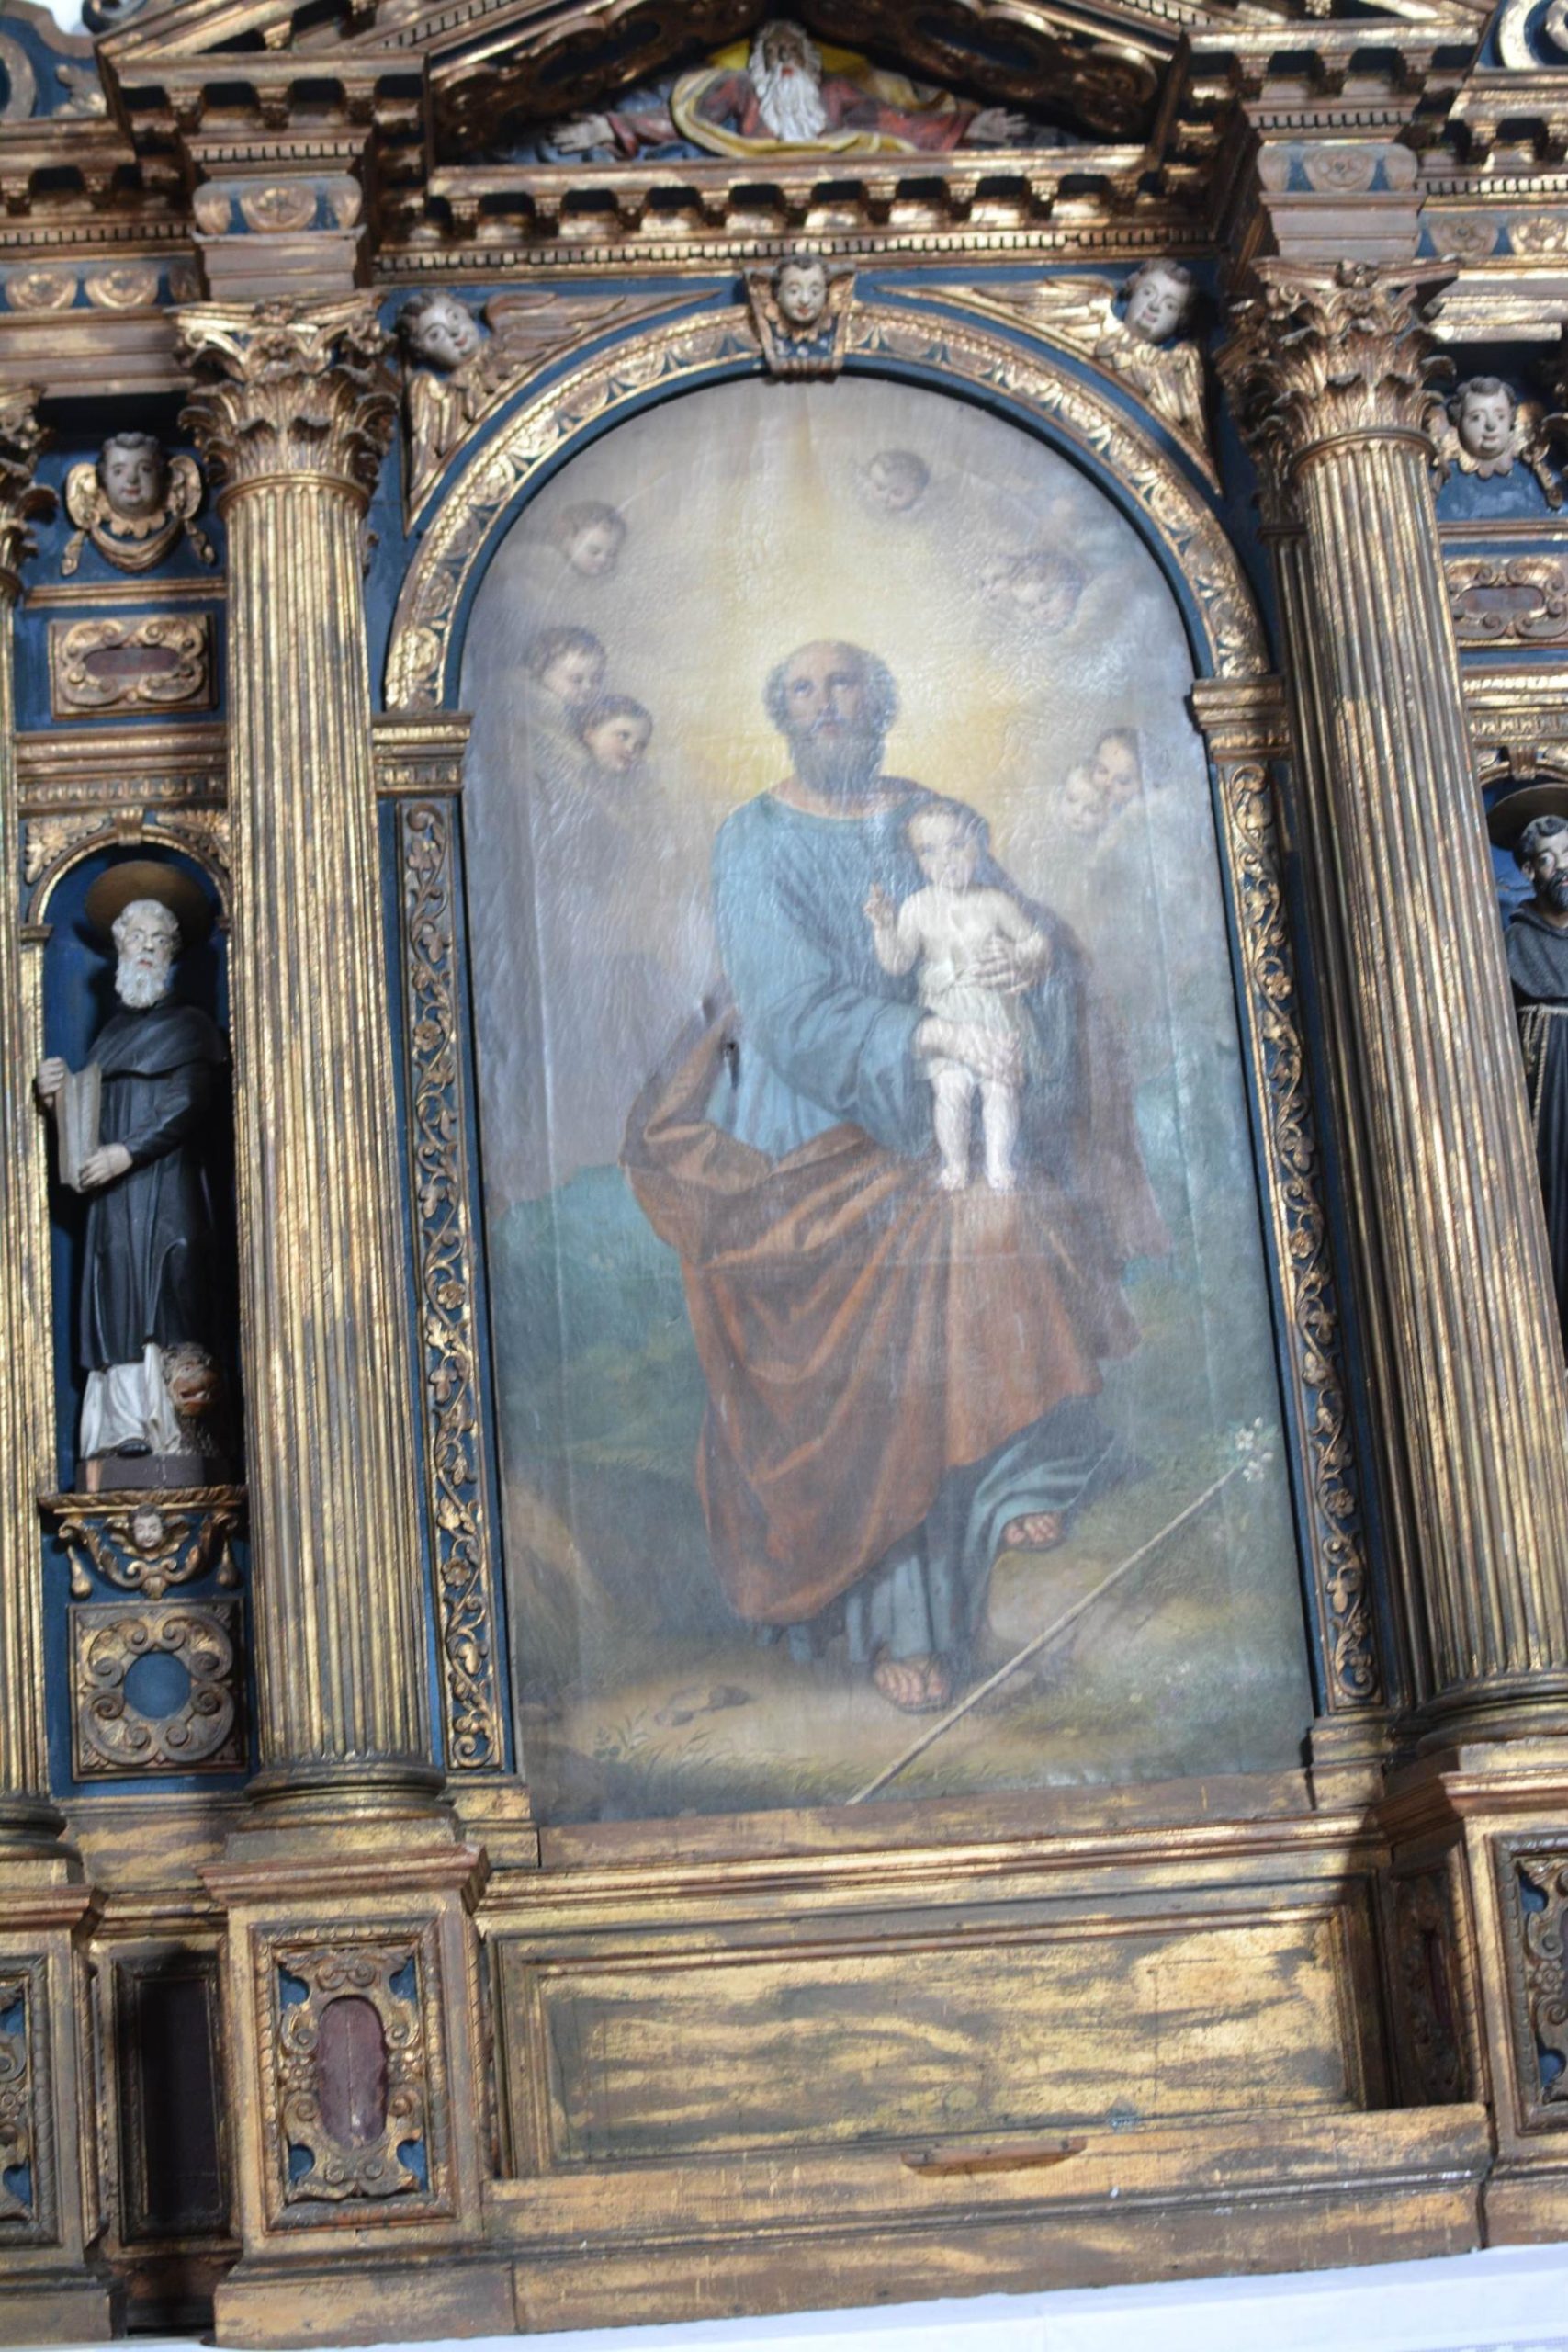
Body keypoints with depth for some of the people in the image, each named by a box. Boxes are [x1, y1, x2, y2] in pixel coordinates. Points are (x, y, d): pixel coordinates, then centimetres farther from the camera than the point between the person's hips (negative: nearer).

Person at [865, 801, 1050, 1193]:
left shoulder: (996, 903, -3)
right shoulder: (919, 908, -3)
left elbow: (1037, 941, 5)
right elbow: (897, 961, -7)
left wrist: (1021, 960, -16)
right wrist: (883, 925, -22)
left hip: (997, 1015, 0)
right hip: (946, 1018, 0)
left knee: (999, 1089, 1)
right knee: (949, 1091, -4)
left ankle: (1000, 1164, 18)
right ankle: (953, 1164, 16)